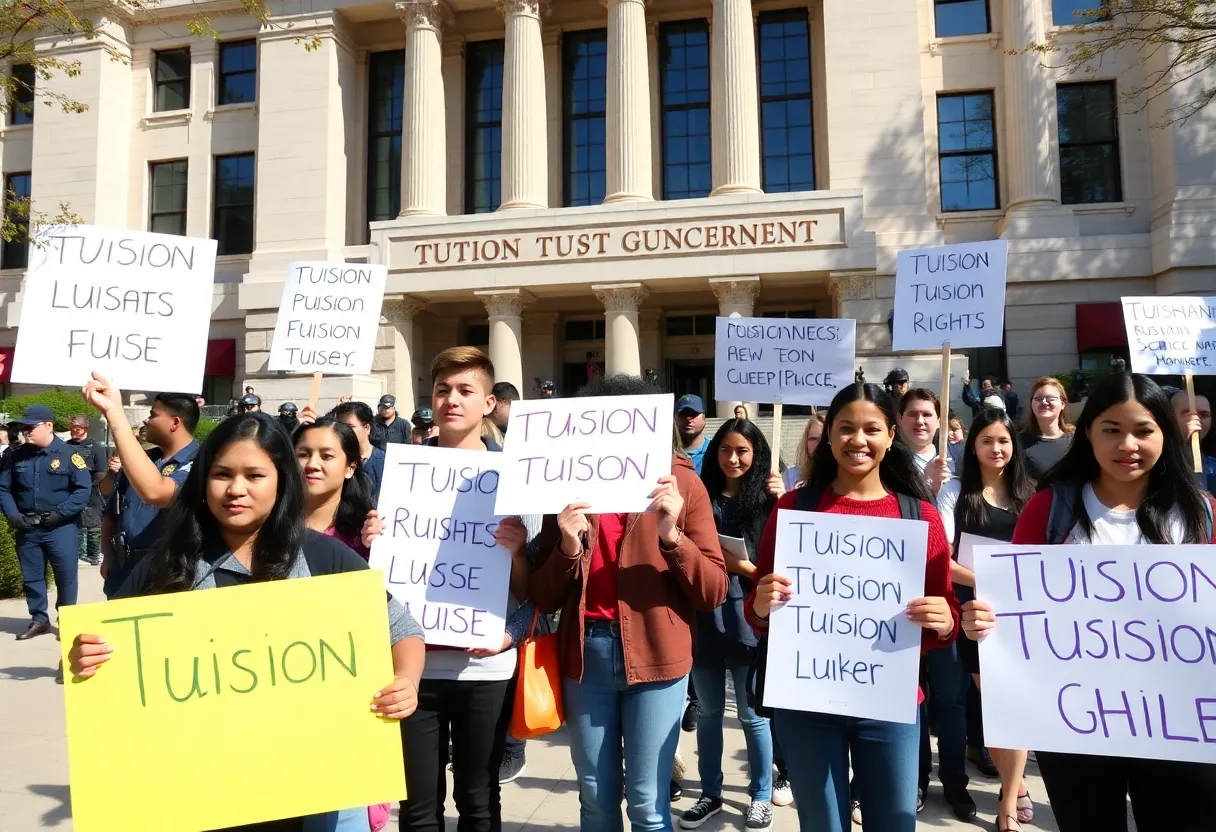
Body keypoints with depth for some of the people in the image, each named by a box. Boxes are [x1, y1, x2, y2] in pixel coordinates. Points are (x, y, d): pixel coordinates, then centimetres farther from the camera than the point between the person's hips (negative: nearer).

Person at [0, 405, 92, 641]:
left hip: (60, 528, -4)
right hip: (27, 529, 5)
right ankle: (39, 620, 28)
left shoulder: (68, 453, -8)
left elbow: (84, 489, -11)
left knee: (66, 577, 3)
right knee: (31, 577, 13)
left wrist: (60, 513, -16)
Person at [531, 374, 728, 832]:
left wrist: (671, 536, -20)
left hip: (655, 652, -2)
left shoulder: (680, 482, -1)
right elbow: (542, 598, 2)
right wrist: (568, 549, -16)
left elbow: (714, 591, -5)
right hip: (586, 651, 3)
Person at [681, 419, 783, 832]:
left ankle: (761, 796, 25)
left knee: (751, 713, 7)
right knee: (708, 710, 14)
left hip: (746, 615, -2)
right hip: (702, 613, 2)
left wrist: (745, 568, -17)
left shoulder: (767, 499, 0)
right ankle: (710, 794, 29)